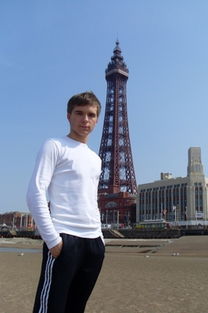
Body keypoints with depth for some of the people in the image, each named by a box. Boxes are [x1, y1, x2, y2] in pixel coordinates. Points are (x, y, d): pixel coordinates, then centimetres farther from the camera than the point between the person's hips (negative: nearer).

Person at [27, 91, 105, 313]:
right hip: (64, 239, -7)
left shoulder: (96, 159, 21)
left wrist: (99, 236, 15)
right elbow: (35, 194, -11)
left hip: (93, 241, 7)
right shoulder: (54, 146, -1)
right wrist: (52, 238, -17)